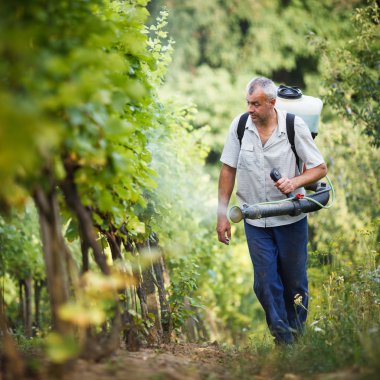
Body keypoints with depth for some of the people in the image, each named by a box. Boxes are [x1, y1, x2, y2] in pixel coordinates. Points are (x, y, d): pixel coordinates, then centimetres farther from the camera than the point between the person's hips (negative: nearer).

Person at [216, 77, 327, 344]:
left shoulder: (294, 126, -11)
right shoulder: (240, 125, -5)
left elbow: (320, 169, -4)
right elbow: (228, 170, 2)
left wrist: (295, 182, -24)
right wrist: (222, 214, 0)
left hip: (291, 219, -1)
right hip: (255, 220, 1)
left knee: (295, 281, 10)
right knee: (266, 283, -1)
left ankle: (298, 334, 30)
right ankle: (283, 341, 8)